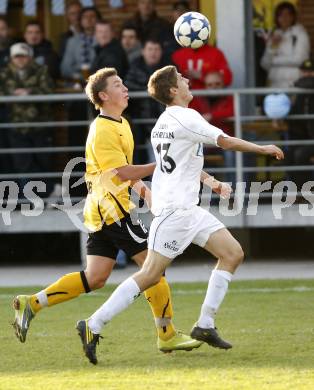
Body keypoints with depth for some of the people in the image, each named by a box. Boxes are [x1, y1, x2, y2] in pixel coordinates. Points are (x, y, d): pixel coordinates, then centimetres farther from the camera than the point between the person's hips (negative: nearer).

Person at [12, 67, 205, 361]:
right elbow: (124, 172, -20)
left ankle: (32, 303, 6)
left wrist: (143, 188, 14)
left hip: (100, 213, 10)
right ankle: (167, 335, 0)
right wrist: (160, 165, -16)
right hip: (111, 209, -10)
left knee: (95, 278, 7)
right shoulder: (103, 131, -15)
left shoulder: (120, 124, 17)